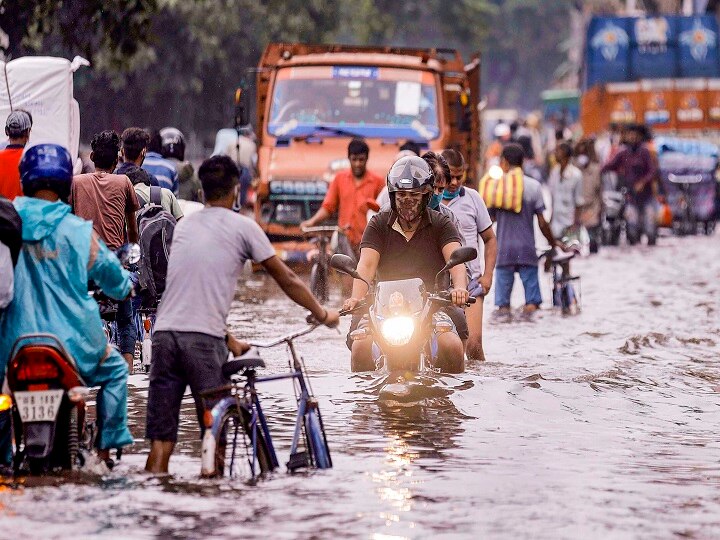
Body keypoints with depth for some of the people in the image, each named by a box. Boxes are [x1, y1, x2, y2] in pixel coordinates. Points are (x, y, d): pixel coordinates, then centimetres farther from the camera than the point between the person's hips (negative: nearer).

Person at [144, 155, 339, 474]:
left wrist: (229, 340, 30)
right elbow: (287, 280, 11)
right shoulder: (242, 227, 4)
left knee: (160, 437, 4)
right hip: (203, 339, -5)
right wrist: (323, 315, 24)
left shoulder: (184, 226, 20)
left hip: (164, 334, 5)